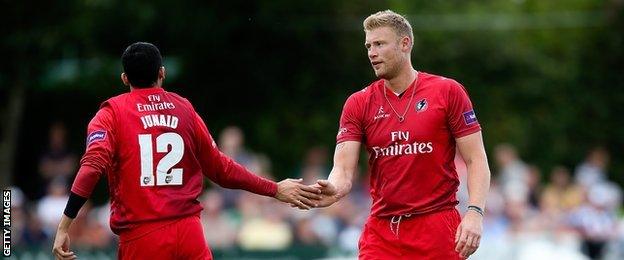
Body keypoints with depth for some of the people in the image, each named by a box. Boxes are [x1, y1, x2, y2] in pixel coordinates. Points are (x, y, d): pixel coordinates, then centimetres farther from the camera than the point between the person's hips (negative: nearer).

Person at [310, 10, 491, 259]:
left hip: (438, 228, -2)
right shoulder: (358, 104, 6)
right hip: (381, 232, 2)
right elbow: (343, 170, -2)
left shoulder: (448, 92, -1)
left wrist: (474, 213, -16)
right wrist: (333, 189, -26)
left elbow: (476, 160, -2)